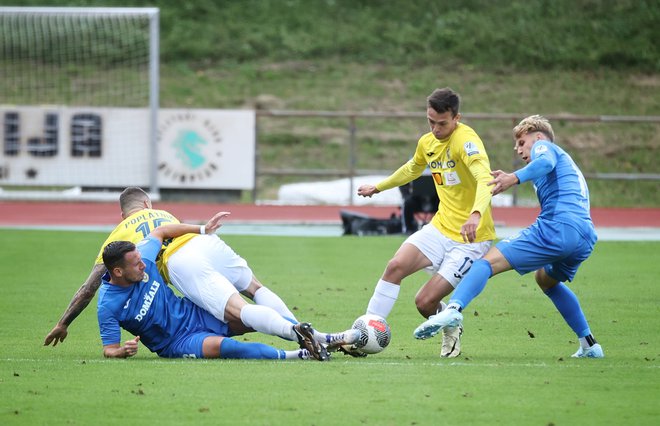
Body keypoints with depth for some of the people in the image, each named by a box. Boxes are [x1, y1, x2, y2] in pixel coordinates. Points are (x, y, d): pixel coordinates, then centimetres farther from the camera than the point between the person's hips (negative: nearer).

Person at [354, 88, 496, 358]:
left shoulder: (466, 141, -20)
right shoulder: (427, 143, 6)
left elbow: (485, 179, -37)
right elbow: (413, 169, 30)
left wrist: (476, 214, -55)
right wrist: (378, 188, 41)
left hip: (472, 237, -7)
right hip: (441, 227, 7)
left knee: (425, 302, -11)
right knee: (396, 266, -16)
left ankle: (451, 333, 23)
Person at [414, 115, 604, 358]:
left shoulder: (544, 146, 12)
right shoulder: (568, 163, 38)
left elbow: (546, 162, -13)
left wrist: (515, 178, -28)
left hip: (557, 227, -8)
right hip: (586, 239, 8)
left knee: (489, 262, -14)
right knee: (547, 279, 35)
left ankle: (454, 308, -40)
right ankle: (589, 345, 28)